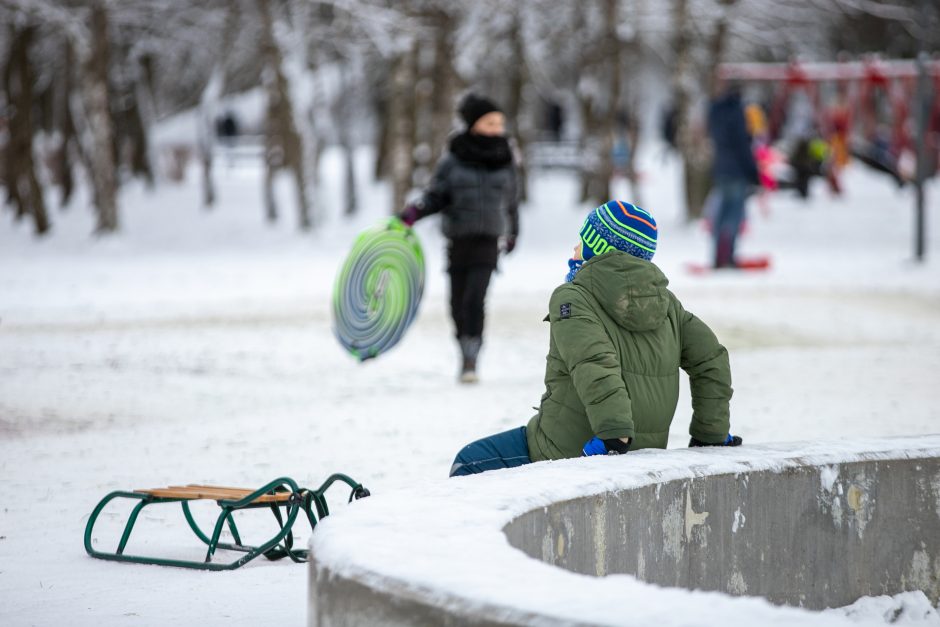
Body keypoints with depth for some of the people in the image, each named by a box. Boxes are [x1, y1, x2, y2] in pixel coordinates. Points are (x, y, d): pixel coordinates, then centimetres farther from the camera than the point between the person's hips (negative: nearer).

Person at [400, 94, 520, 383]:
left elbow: (511, 201, 18)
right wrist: (415, 212, -17)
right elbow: (436, 197, 2)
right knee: (458, 305, 6)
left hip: (487, 242, -1)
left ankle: (470, 359, -18)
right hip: (458, 241, 1)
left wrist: (513, 232, 30)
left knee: (475, 299, -19)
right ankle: (466, 354, 27)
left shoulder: (504, 162, 6)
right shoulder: (451, 161, -1)